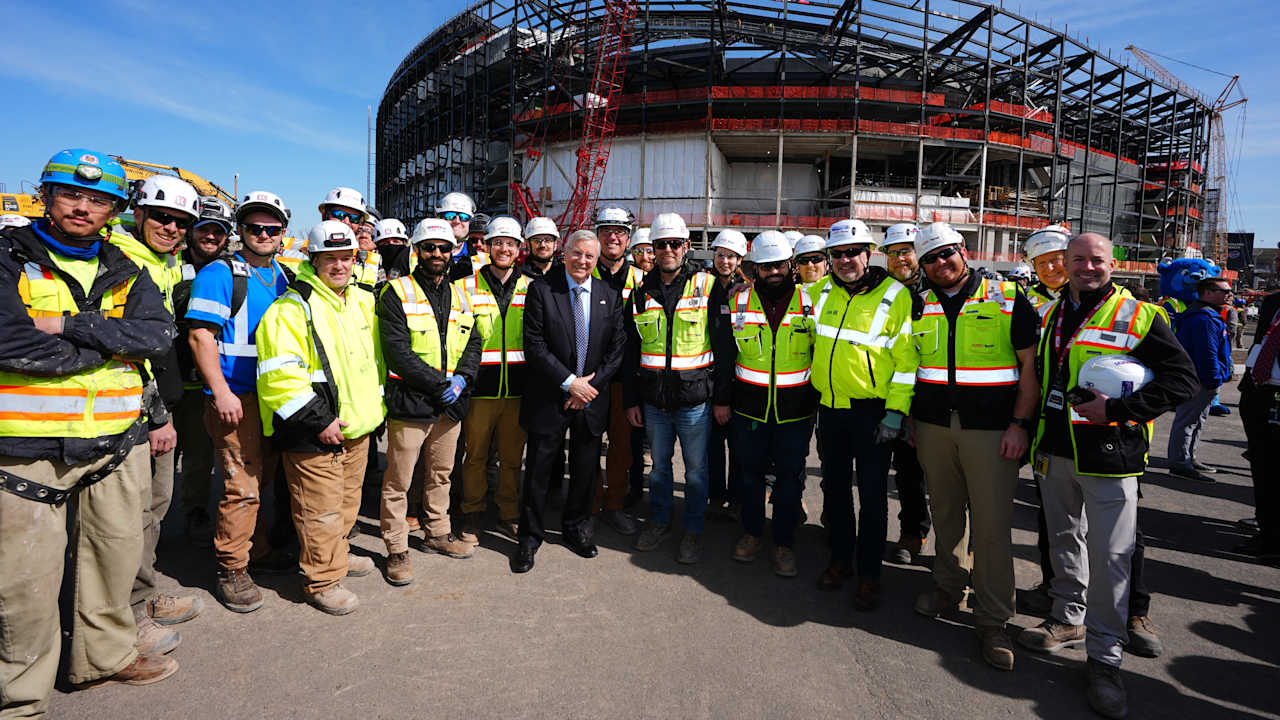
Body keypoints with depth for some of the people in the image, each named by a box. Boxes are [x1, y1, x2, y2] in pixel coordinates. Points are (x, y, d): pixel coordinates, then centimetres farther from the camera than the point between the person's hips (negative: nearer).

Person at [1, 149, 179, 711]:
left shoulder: (125, 273, 10)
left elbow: (159, 335, -7)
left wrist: (67, 325, -15)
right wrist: (109, 345, -12)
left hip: (115, 445, 4)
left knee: (116, 557, 15)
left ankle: (106, 654, 36)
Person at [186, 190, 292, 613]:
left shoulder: (281, 278, 14)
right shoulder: (219, 274, -6)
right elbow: (200, 336, -12)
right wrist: (221, 392, -19)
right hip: (235, 399, -7)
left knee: (265, 480, 16)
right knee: (243, 487, -7)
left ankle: (257, 550, 31)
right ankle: (231, 572, 7)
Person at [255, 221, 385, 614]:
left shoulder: (363, 301, 10)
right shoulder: (292, 307, -13)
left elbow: (375, 358, 20)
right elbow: (277, 375, -20)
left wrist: (376, 406, 15)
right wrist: (318, 420, -20)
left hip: (357, 427, 7)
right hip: (313, 433, -7)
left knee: (347, 499, 21)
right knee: (320, 509, 1)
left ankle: (337, 554, 40)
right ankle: (322, 579, 17)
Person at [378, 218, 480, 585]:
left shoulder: (459, 295, 12)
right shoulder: (397, 293, -7)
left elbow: (473, 342, 12)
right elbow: (397, 351, -15)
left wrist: (461, 378, -7)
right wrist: (439, 383, -17)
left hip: (451, 404, 6)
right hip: (409, 403, -5)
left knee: (441, 474, 19)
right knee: (398, 481, 2)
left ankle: (438, 533, 36)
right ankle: (396, 550, 16)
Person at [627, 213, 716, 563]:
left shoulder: (707, 285, -5)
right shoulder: (642, 293, 7)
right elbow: (632, 351, 11)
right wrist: (631, 399, 9)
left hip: (695, 399, -3)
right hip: (654, 400, 4)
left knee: (696, 470, 9)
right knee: (659, 466, 17)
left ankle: (693, 531, 26)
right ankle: (660, 521, 36)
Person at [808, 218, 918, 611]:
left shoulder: (895, 296, -9)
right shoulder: (821, 291, 4)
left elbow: (906, 360, -11)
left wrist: (896, 412, -15)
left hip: (872, 412, -5)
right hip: (830, 407, 5)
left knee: (872, 494, 4)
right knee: (834, 486, 15)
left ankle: (869, 574, 18)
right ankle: (840, 559, 31)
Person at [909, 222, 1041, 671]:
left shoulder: (1007, 299, -1)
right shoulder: (920, 307, 9)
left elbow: (1030, 365, -2)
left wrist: (1020, 424, -9)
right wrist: (908, 419, 11)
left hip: (991, 428, -3)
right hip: (933, 426, 4)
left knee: (991, 523, -1)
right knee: (946, 512, 14)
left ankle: (993, 620, 11)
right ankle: (949, 589, 32)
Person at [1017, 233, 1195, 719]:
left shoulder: (1139, 316, -6)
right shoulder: (1049, 315, 10)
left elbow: (1182, 378, -9)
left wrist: (1117, 409, -19)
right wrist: (1034, 434, 14)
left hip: (1109, 458, -5)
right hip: (1054, 454, 5)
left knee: (1110, 559, -1)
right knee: (1063, 542, 18)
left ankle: (1104, 659, 11)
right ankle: (1068, 619, 36)